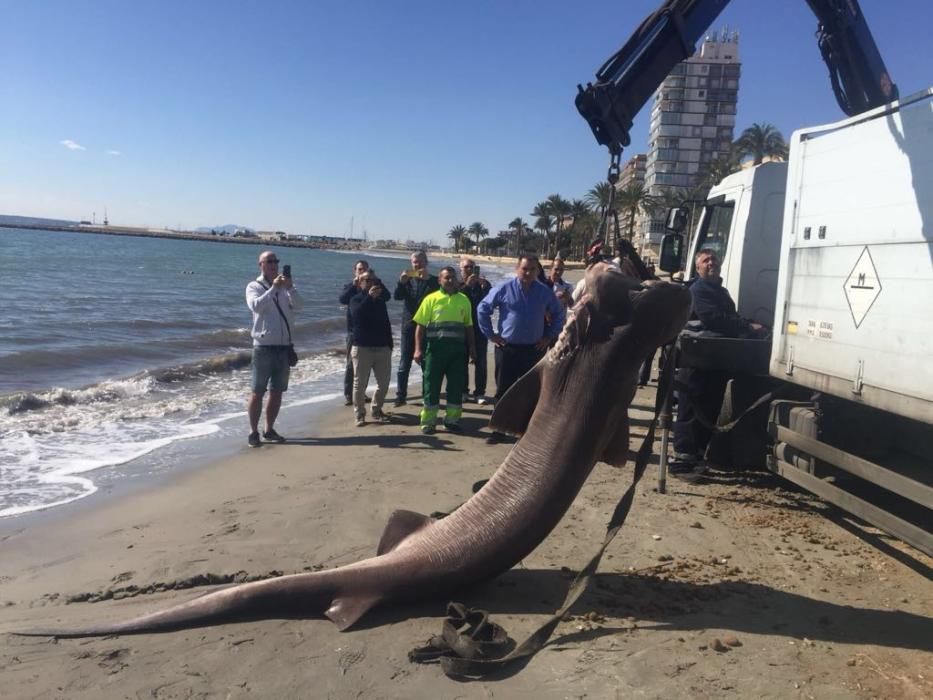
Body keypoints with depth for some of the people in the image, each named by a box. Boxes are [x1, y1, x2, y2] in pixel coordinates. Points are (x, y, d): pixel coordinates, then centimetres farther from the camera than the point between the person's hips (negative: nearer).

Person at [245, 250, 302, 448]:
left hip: (285, 346, 4)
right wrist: (274, 288, -26)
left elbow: (297, 305, -8)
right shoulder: (254, 286, 0)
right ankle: (253, 432, 7)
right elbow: (256, 306, -20)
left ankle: (269, 430, 20)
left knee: (277, 391, 10)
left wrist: (289, 288, -24)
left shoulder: (285, 286, 10)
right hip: (264, 346, -4)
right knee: (257, 392, 0)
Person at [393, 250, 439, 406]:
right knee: (404, 363, 3)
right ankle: (400, 396, 8)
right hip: (409, 325, 2)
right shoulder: (408, 279, 9)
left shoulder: (433, 280, 4)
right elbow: (397, 296, -3)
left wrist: (427, 279, -23)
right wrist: (401, 282, -20)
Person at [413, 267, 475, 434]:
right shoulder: (431, 299, 1)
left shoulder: (464, 300, 9)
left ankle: (452, 419, 18)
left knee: (457, 384, 5)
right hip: (436, 347, -3)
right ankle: (428, 421, 11)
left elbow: (468, 326, 15)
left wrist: (472, 347, 9)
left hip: (457, 349, 3)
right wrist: (418, 349, -8)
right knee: (431, 384, 2)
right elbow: (421, 326, -1)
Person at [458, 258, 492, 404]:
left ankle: (479, 392, 5)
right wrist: (467, 285, -25)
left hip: (480, 327, 1)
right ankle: (463, 391, 14)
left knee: (480, 362, 1)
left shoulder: (483, 284, 6)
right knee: (462, 361, 5)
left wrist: (485, 288, -20)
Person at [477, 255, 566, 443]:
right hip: (507, 348, -2)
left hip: (533, 349, 2)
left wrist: (549, 336, 9)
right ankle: (499, 429, 14)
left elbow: (559, 313, 15)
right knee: (503, 390, 4)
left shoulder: (544, 292, 2)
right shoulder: (504, 288, -5)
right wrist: (490, 334, -1)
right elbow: (483, 309, 1)